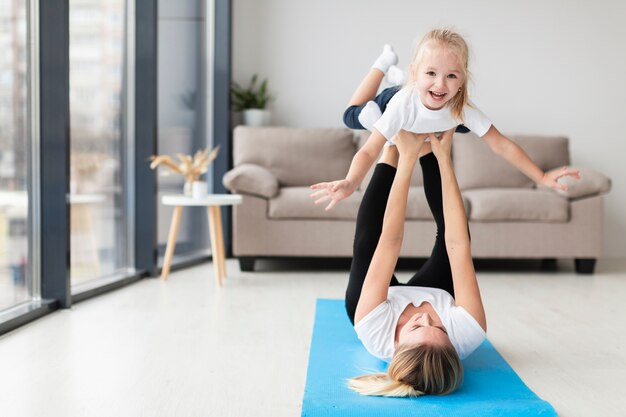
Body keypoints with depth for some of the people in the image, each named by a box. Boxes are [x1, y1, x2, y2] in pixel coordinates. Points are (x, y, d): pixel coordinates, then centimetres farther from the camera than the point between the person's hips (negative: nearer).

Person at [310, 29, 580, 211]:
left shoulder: (462, 109, -42)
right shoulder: (402, 103, -49)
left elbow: (502, 145, -36)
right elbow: (369, 151, -53)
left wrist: (542, 177, -43)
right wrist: (350, 182, -73)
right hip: (392, 99, -3)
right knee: (353, 116, 19)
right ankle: (386, 61, 30)